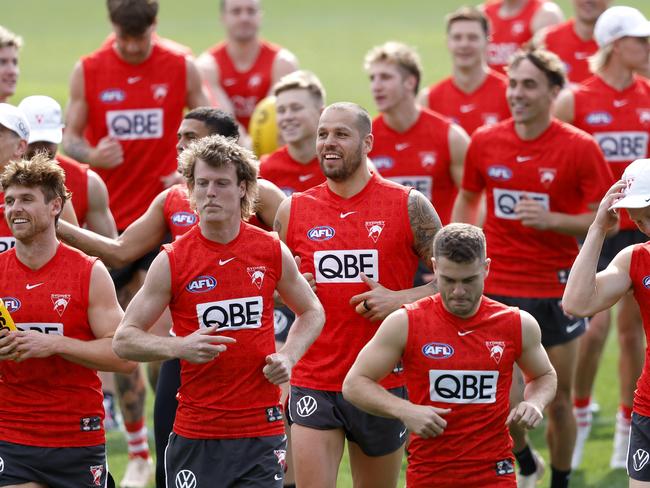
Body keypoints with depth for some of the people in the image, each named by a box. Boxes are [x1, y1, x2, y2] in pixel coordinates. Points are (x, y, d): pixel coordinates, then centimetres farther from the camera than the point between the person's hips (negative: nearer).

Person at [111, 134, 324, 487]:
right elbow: (123, 339, 0)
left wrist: (288, 357, 1)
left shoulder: (272, 251, 3)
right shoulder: (171, 261, -2)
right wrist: (179, 346, -18)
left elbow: (312, 312, 20)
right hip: (195, 435, -1)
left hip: (262, 431, 1)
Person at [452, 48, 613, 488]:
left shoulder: (580, 147, -9)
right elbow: (467, 199, 16)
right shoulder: (485, 143, 0)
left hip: (556, 290, -2)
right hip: (495, 286, 2)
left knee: (559, 400, 5)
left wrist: (551, 219, -21)